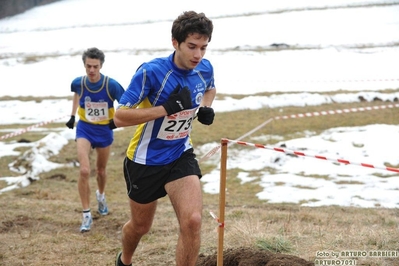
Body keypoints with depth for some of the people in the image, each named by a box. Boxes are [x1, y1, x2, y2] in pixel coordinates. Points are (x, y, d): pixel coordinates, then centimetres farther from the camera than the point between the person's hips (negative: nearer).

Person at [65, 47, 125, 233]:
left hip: (104, 130, 0)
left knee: (101, 170, 18)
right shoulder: (78, 83, -13)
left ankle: (101, 195, 53)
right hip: (84, 129, 0)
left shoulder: (111, 85, -21)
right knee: (84, 171, -17)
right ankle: (86, 215, -7)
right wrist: (72, 115, 15)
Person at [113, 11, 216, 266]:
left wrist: (206, 108, -5)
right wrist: (167, 108, -35)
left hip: (181, 155, 3)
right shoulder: (151, 72, -25)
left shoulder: (205, 69, -8)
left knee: (193, 221, -18)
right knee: (141, 225, 16)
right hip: (146, 160, -3)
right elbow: (120, 117, -28)